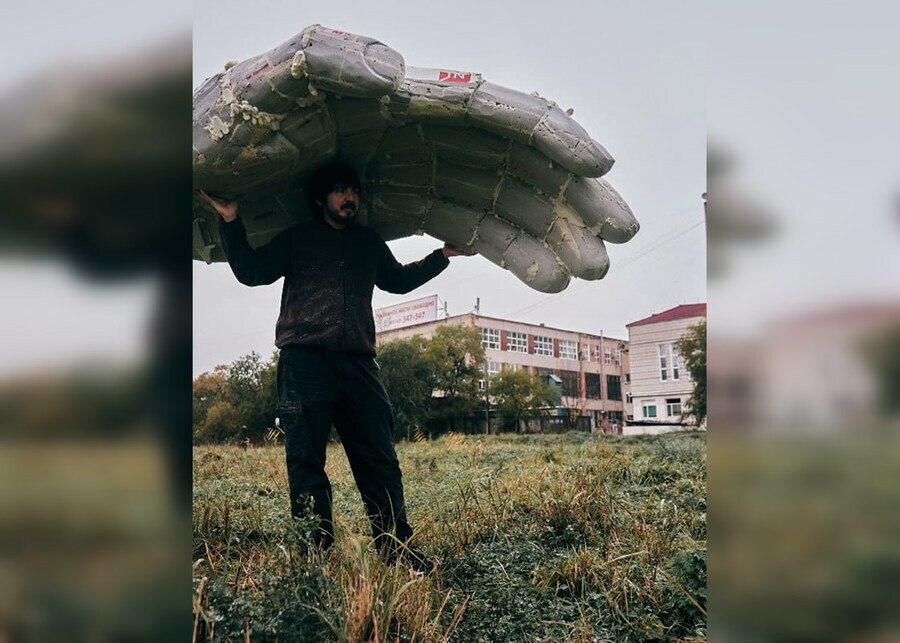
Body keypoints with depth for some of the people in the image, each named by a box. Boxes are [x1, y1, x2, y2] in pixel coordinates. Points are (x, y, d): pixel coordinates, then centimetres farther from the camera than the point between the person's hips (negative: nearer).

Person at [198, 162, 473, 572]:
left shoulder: (369, 242, 24)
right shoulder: (297, 238, 15)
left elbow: (398, 280, 37)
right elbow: (252, 272, 8)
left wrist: (442, 256, 35)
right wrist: (231, 223, -1)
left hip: (358, 364, 3)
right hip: (305, 360, -3)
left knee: (380, 459, 0)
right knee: (306, 458, -3)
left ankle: (394, 546, 7)